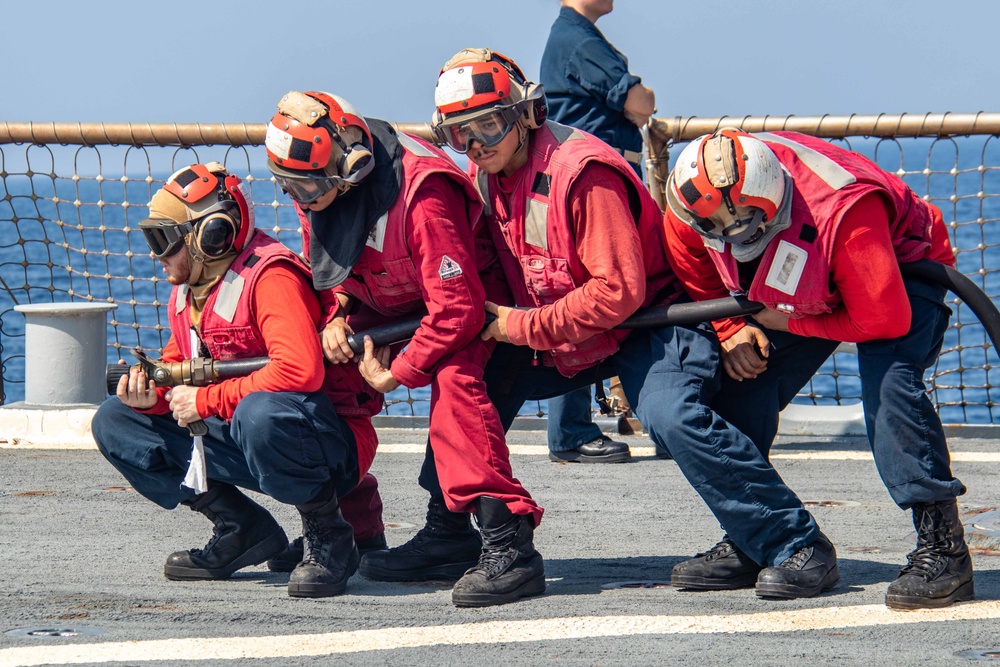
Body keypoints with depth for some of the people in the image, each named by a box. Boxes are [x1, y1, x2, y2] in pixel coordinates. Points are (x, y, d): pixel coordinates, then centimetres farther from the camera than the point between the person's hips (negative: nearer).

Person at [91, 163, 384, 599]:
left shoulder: (271, 278, -21)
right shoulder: (188, 290, 8)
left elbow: (300, 370, -35)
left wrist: (206, 401, -24)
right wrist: (150, 394, -9)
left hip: (332, 443, -9)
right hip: (237, 436, 9)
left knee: (259, 413, -43)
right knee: (115, 423, 3)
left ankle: (329, 537, -18)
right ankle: (242, 530, 5)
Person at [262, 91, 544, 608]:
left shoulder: (421, 195, -37)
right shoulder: (314, 190, -12)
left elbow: (458, 306, -35)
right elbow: (326, 270, 8)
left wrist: (399, 373, -27)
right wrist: (336, 317, -13)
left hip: (464, 297, -8)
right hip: (390, 307, 8)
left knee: (452, 381, -34)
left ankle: (508, 543, -38)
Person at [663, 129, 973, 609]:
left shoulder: (842, 212, -42)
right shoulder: (689, 215, -23)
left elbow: (885, 319, -36)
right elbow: (698, 281, 1)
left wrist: (791, 323, -26)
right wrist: (731, 331, -13)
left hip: (901, 270, -6)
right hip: (805, 292, 7)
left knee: (887, 382, -30)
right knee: (744, 382, -6)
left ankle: (941, 546, -27)